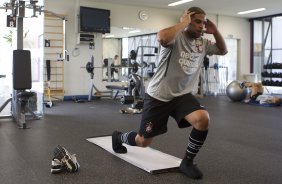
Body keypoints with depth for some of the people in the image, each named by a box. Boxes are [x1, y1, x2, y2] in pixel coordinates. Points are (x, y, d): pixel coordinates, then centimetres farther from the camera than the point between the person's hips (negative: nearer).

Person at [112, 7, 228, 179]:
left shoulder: (203, 43, 4)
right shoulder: (176, 37, -17)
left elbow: (223, 50, 18)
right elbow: (162, 37, -41)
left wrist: (215, 31, 1)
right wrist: (183, 23, -26)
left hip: (182, 95, 5)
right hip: (158, 96, -5)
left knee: (203, 119, -25)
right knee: (143, 141, 6)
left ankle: (187, 162, -4)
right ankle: (119, 136, 43)